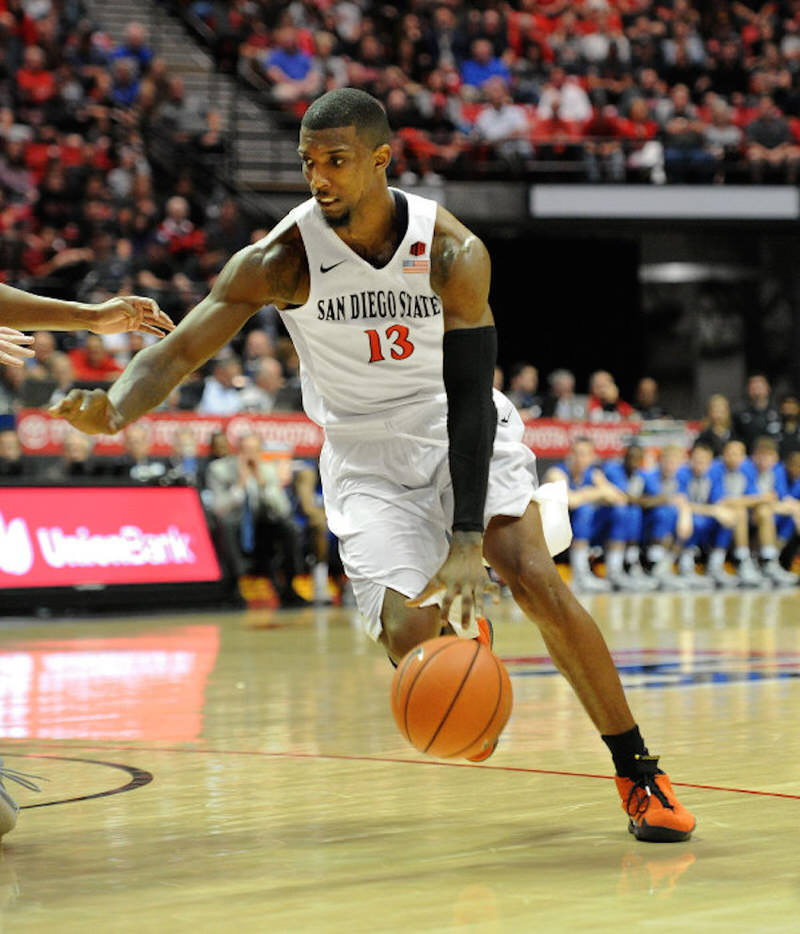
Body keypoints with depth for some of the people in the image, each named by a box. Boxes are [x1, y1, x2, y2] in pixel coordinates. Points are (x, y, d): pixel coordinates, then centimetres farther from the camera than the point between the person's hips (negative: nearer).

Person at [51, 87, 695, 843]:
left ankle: (639, 775, -7)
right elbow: (180, 348, -19)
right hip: (367, 453, 1)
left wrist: (468, 541, -28)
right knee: (406, 633, -18)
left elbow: (470, 398, -20)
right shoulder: (283, 260, -18)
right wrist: (114, 412, -42)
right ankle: (461, 641, 23)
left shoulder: (453, 255, -20)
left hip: (465, 432, 0)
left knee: (535, 580, -20)